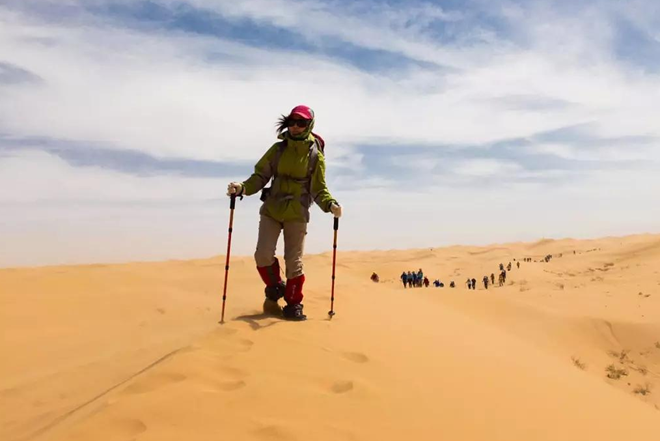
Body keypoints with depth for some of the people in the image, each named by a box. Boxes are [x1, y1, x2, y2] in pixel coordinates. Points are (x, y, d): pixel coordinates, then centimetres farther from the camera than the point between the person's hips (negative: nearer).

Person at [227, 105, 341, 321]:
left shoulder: (315, 155, -1)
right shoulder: (278, 149, 3)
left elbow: (319, 190, 0)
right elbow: (260, 176, 4)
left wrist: (330, 205, -20)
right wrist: (242, 188, -14)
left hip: (297, 214, -1)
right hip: (271, 210, 2)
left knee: (294, 261, 2)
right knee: (263, 255, -8)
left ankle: (293, 304, 17)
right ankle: (275, 286, 22)